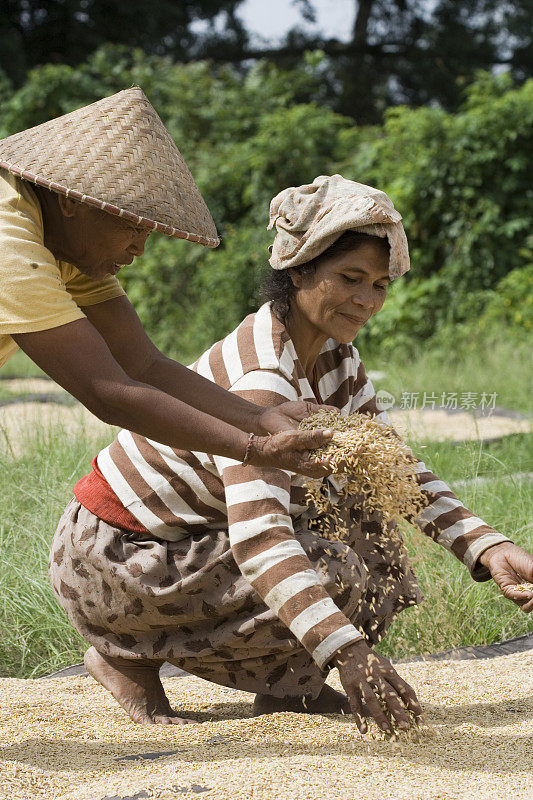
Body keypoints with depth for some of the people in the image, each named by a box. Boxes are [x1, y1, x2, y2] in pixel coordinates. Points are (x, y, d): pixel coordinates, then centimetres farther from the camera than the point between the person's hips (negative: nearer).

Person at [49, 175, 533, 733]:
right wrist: (349, 655, -52)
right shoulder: (259, 379, -30)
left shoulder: (332, 355, -1)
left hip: (192, 531, 9)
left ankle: (288, 686, 4)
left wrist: (487, 549, -13)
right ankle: (128, 656, -8)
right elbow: (257, 537, -42)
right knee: (340, 580, -22)